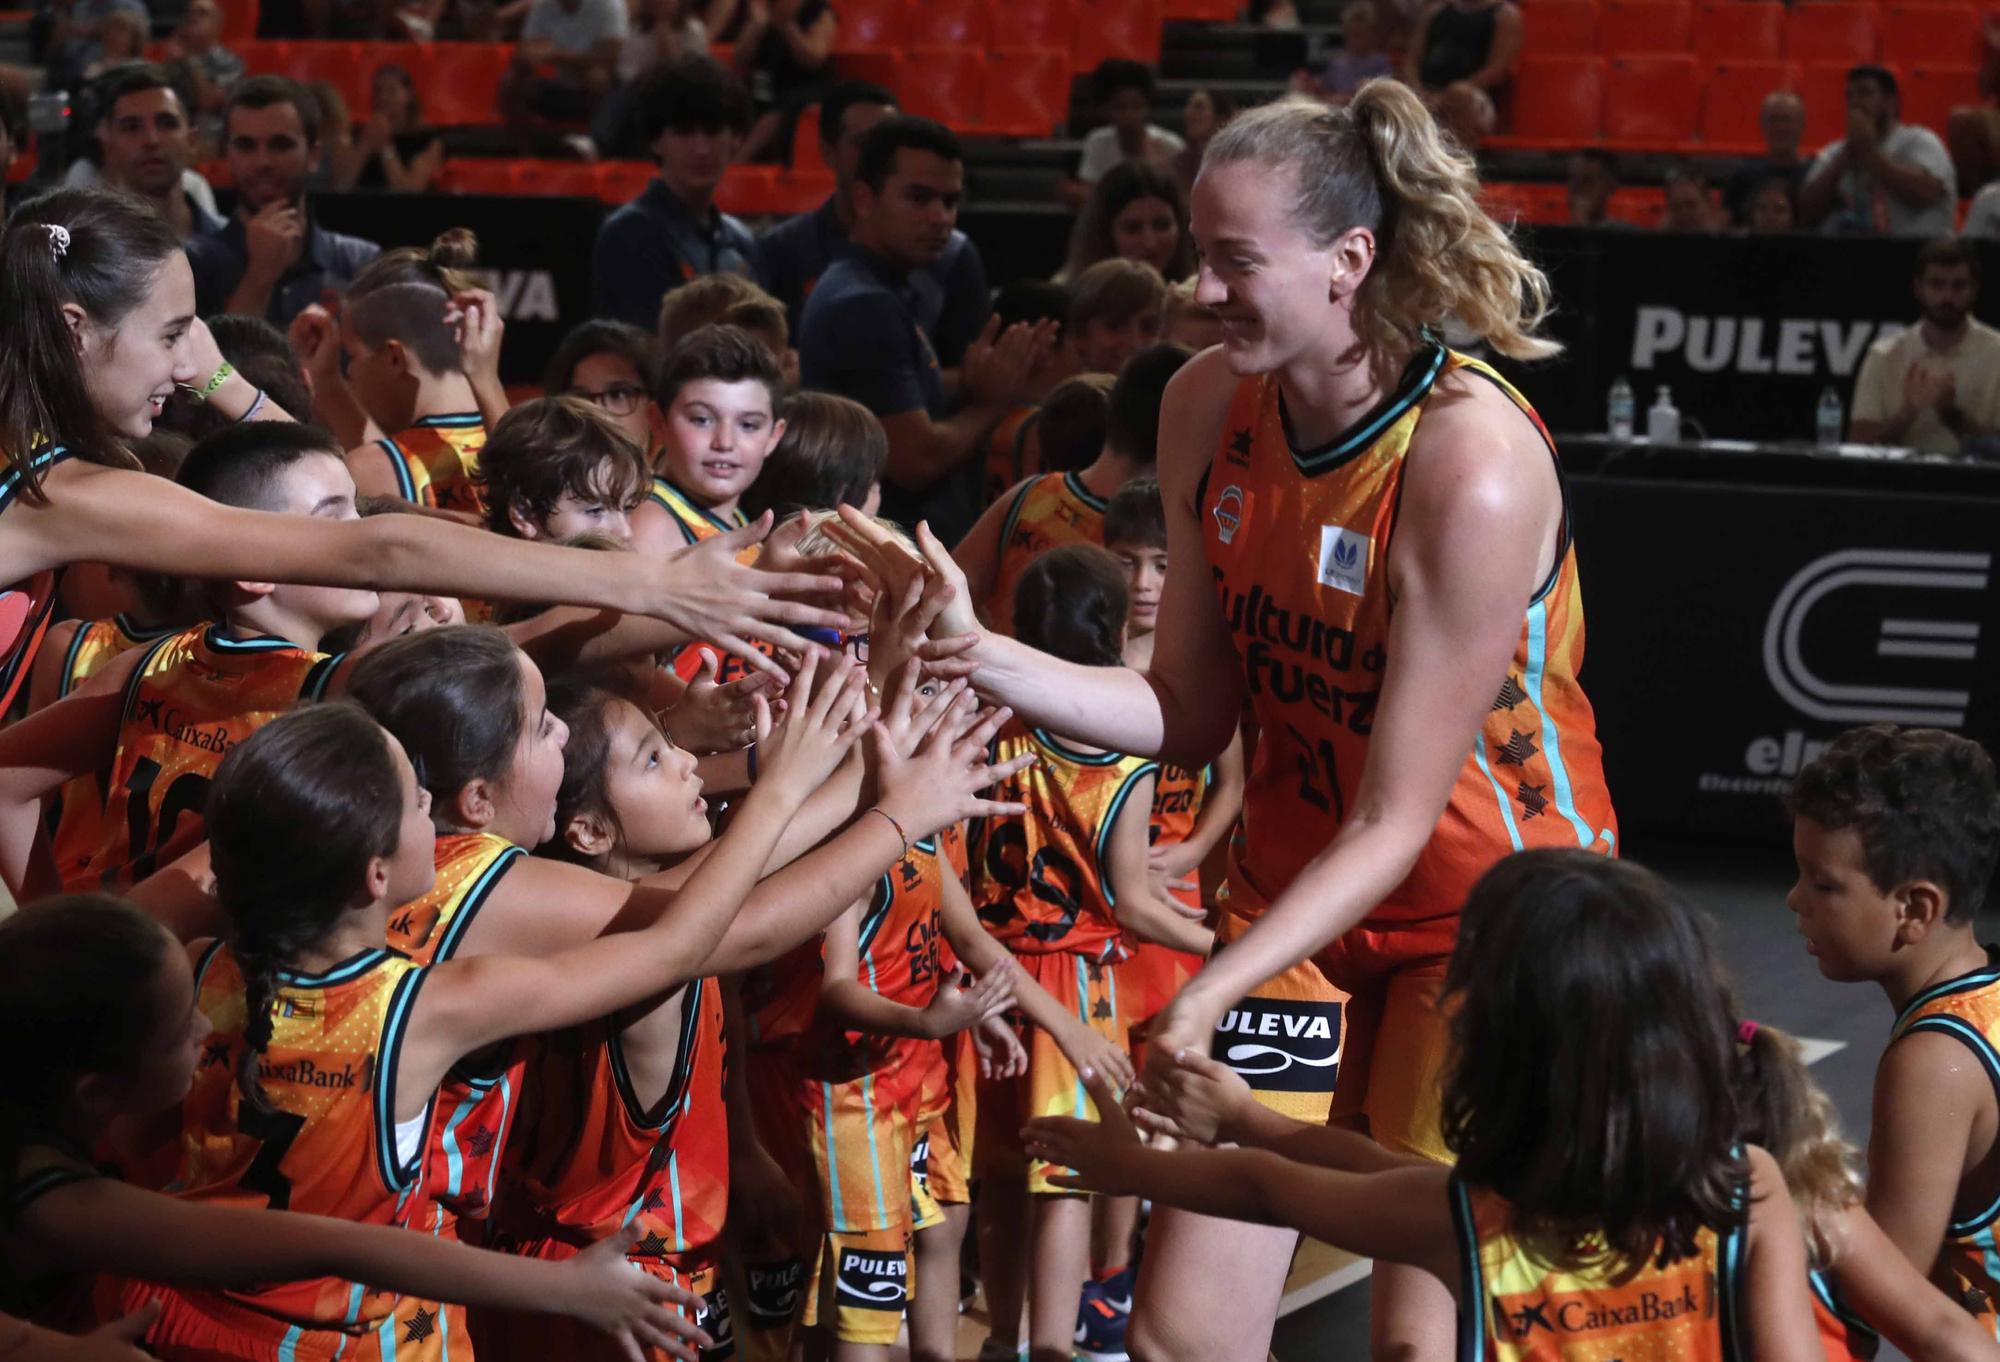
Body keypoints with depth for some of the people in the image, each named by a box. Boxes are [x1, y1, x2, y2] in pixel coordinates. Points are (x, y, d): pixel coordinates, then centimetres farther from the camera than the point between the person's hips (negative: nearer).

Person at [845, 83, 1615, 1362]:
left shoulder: (1474, 467, -27)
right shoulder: (1211, 406, -6)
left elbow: (1396, 818, -24)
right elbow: (1192, 716, -2)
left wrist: (1208, 997, -31)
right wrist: (984, 653, -15)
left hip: (1494, 913, -6)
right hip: (1296, 889, 6)